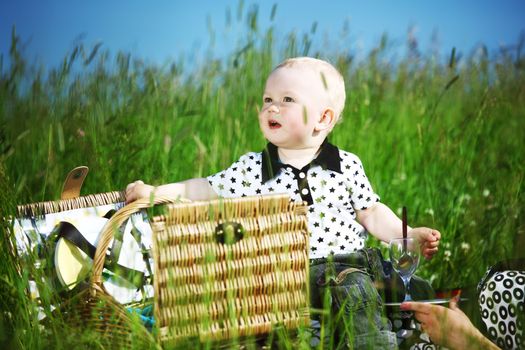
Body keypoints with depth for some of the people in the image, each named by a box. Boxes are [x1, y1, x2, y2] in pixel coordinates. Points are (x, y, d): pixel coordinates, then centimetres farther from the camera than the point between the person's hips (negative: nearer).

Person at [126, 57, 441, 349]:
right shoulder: (252, 168, 8)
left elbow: (370, 213, 10)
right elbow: (207, 189, 9)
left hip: (342, 264, 0)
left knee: (358, 291, -28)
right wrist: (155, 192, -1)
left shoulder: (347, 166, 6)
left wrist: (411, 235, -1)